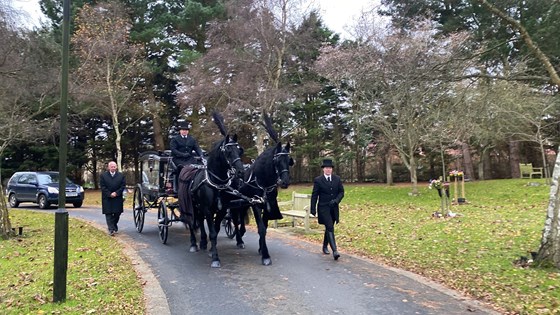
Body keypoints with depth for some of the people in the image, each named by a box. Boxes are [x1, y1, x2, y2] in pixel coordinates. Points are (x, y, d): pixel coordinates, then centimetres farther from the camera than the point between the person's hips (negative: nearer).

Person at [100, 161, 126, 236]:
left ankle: (114, 226, 24)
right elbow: (103, 187, -2)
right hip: (107, 198, -1)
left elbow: (123, 186, 2)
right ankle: (111, 229, -7)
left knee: (117, 213, 4)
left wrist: (116, 193, -10)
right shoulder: (103, 175, 4)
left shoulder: (121, 175, 7)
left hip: (118, 198, 1)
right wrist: (109, 194, -12)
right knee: (109, 214, -5)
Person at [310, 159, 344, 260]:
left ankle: (325, 247, 33)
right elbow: (314, 195, -3)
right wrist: (313, 209, -5)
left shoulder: (337, 179, 5)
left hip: (334, 208, 4)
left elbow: (341, 192, 6)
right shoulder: (318, 180, -5)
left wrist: (336, 200, -11)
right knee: (330, 228, -14)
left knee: (328, 228, 16)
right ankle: (334, 250, -19)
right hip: (323, 208, -4)